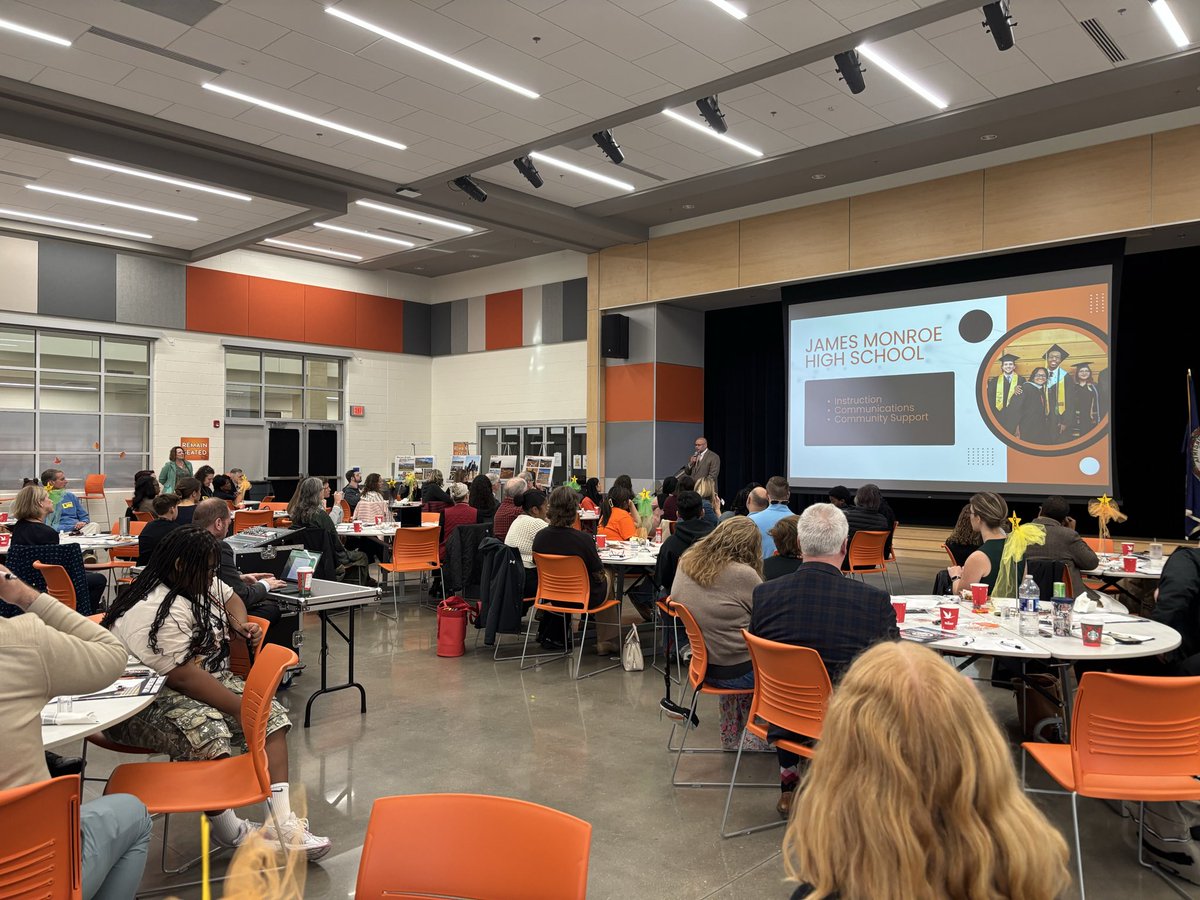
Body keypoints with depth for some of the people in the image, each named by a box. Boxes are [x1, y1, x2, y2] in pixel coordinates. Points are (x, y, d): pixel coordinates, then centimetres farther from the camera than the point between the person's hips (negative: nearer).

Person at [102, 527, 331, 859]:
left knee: (271, 714, -9)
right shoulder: (158, 612, -22)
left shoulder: (197, 585, 8)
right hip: (140, 704, -10)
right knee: (205, 728, -38)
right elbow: (181, 675, -28)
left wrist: (240, 623, 6)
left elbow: (228, 597, 30)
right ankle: (230, 831, -18)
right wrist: (239, 707, -25)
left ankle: (284, 823, -17)